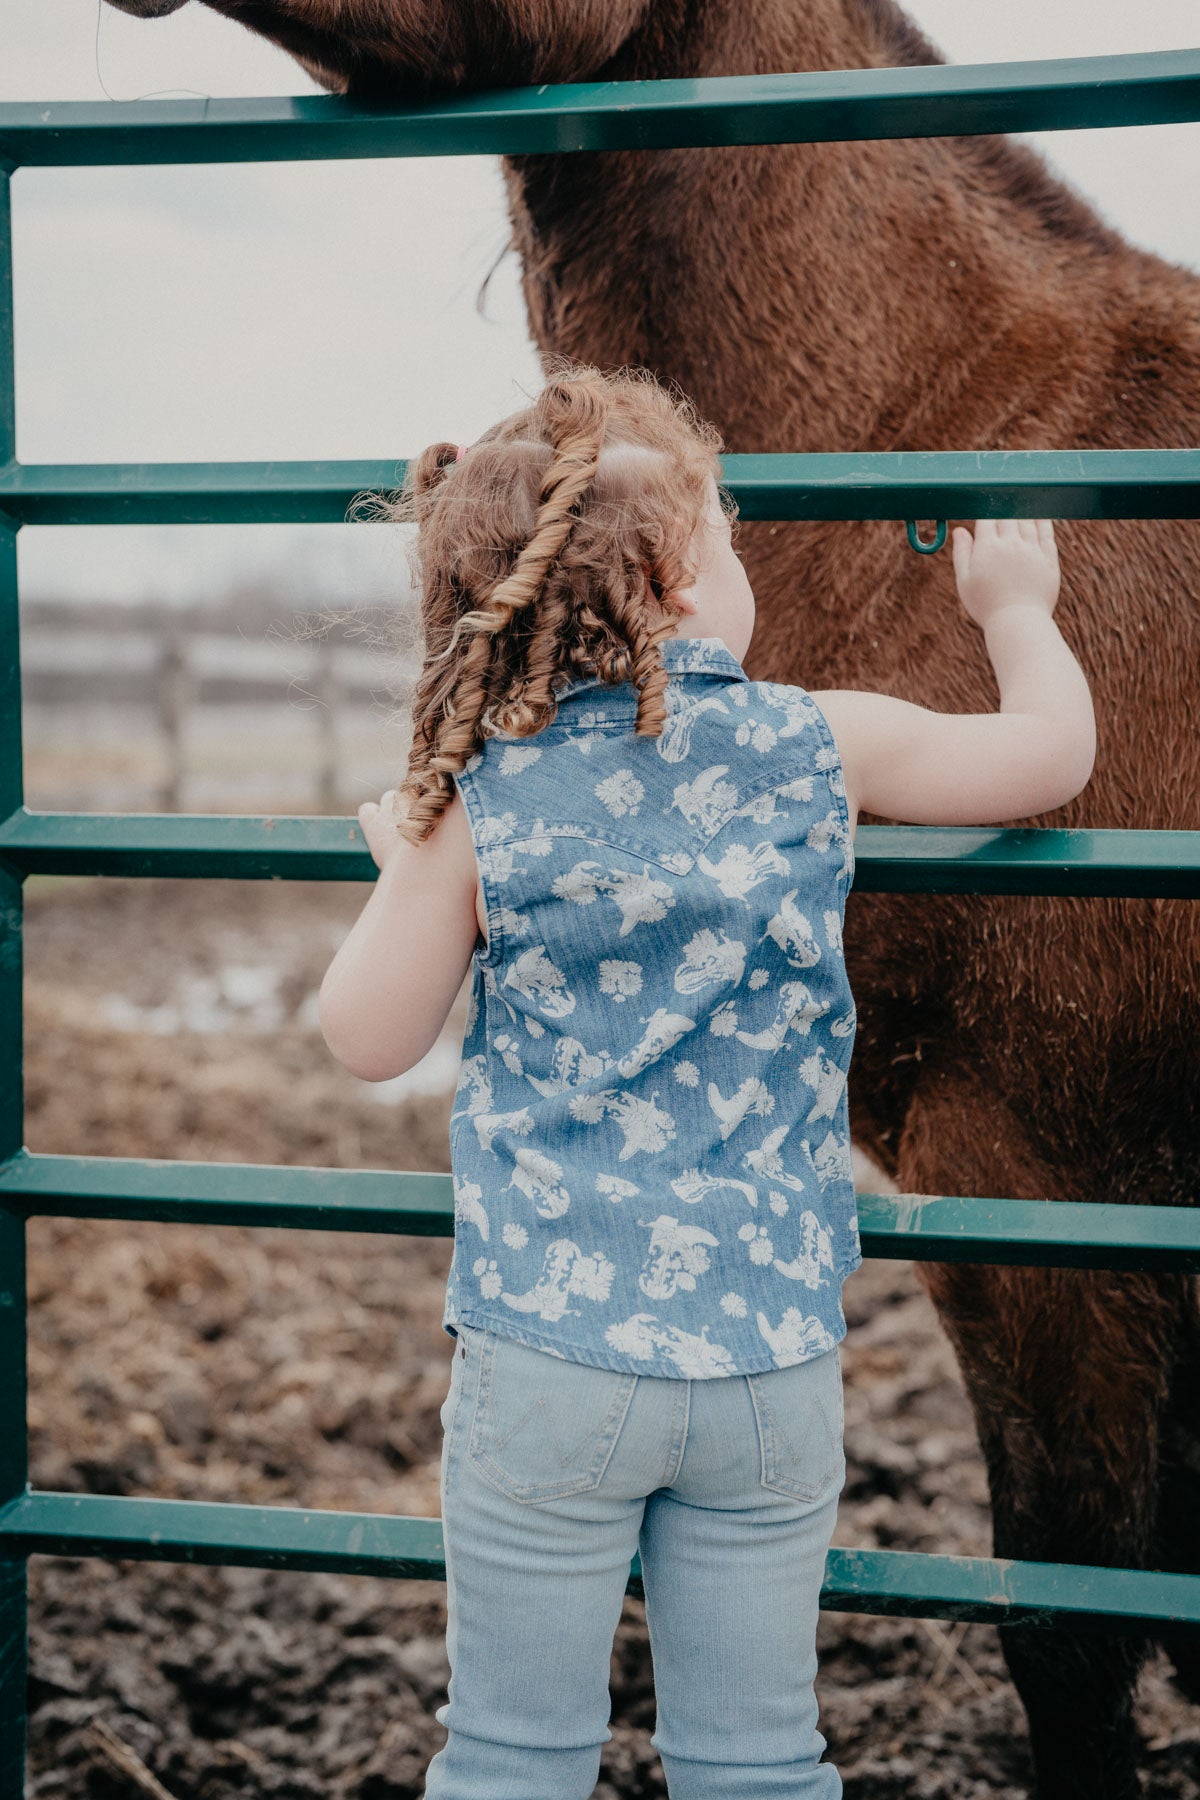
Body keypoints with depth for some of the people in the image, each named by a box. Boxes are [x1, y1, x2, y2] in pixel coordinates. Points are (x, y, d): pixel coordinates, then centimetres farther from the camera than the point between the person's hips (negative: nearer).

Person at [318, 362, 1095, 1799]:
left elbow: (367, 1038, 3)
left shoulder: (478, 803, -6)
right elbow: (1052, 753, 12)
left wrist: (403, 876, 19)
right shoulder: (823, 746, -3)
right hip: (774, 1358, 1)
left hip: (545, 1358, -1)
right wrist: (1014, 606, 30)